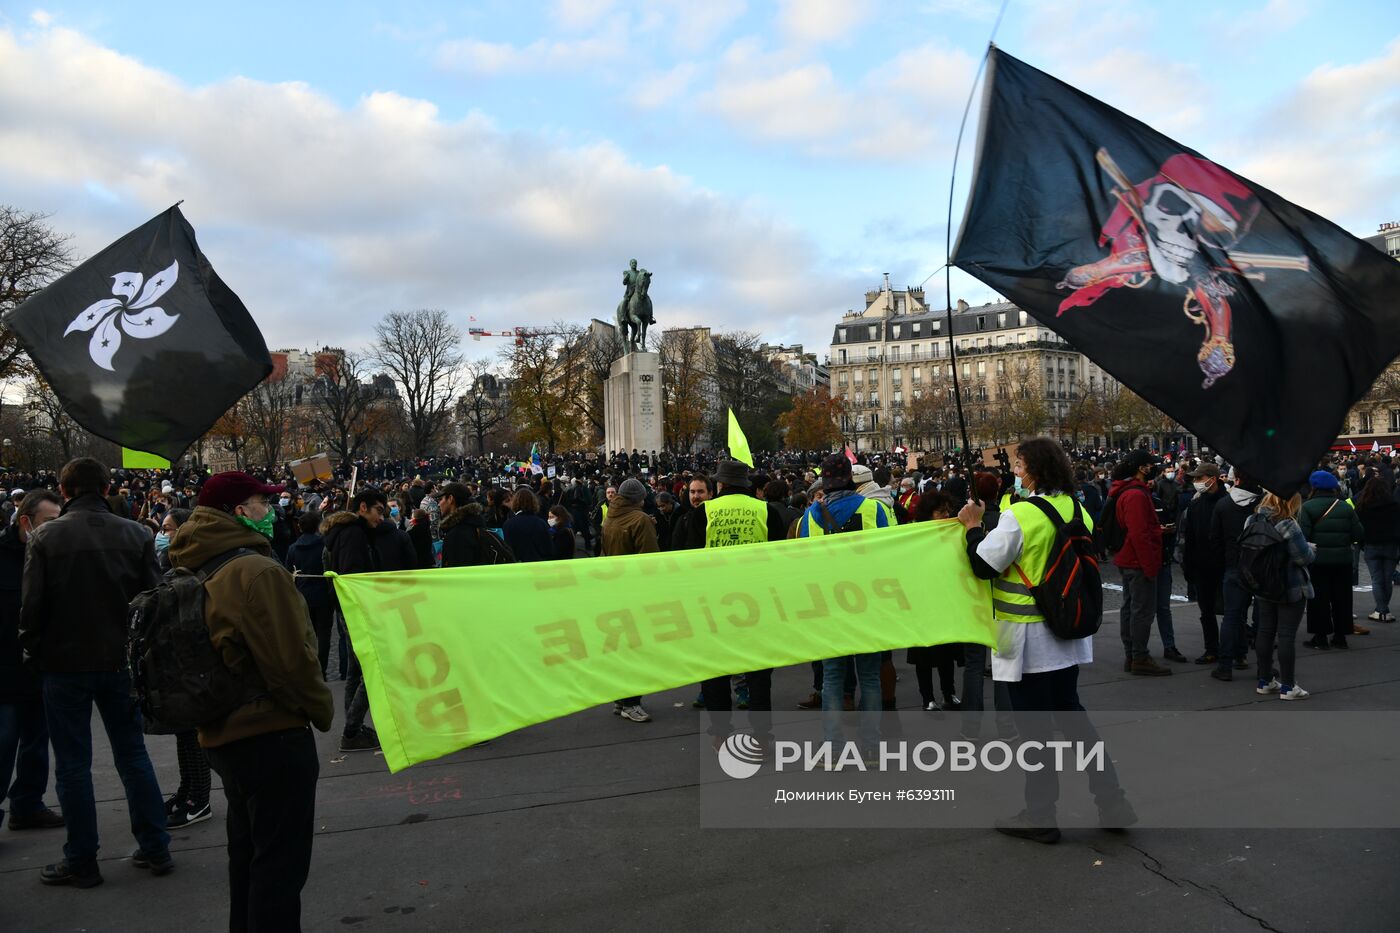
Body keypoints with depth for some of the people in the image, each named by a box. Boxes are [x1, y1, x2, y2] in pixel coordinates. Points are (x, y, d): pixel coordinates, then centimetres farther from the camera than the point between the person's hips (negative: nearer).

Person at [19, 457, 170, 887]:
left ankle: (81, 862, 16)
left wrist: (34, 651, 7)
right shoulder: (136, 535, -4)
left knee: (73, 763, 8)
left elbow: (31, 606, -9)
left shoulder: (45, 537, -10)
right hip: (122, 662, 2)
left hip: (65, 664, -2)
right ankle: (155, 849, 18)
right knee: (133, 754, 13)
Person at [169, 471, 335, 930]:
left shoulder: (201, 573, 6)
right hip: (272, 734, -9)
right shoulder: (259, 571, -22)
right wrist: (323, 709, -8)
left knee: (248, 853, 24)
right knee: (279, 863, 2)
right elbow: (292, 658, -23)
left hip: (225, 733, 9)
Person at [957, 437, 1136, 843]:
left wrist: (973, 527, -2)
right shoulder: (1078, 511, 3)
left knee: (1033, 724, 4)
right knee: (1070, 711, 21)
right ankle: (1111, 799, 21)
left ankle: (1040, 817, 15)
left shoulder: (1021, 514, -20)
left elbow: (984, 565, -17)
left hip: (1028, 638, -7)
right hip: (1068, 634, 7)